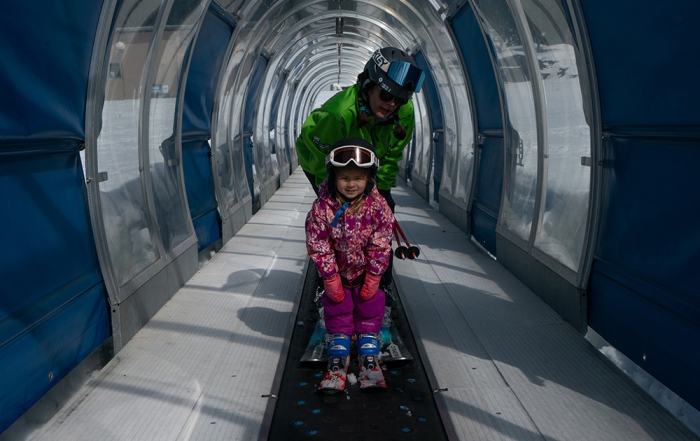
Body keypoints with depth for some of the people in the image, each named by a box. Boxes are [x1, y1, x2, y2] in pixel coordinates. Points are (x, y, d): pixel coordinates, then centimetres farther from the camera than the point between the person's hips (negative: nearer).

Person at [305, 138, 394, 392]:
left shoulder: (377, 206, -20)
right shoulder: (322, 207, -23)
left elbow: (381, 247, -14)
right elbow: (318, 247, -17)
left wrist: (372, 280, -12)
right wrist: (331, 281, -14)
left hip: (367, 273, 1)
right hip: (336, 273, -1)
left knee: (370, 313, 9)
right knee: (337, 313, 9)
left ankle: (369, 361, 23)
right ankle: (338, 362, 20)